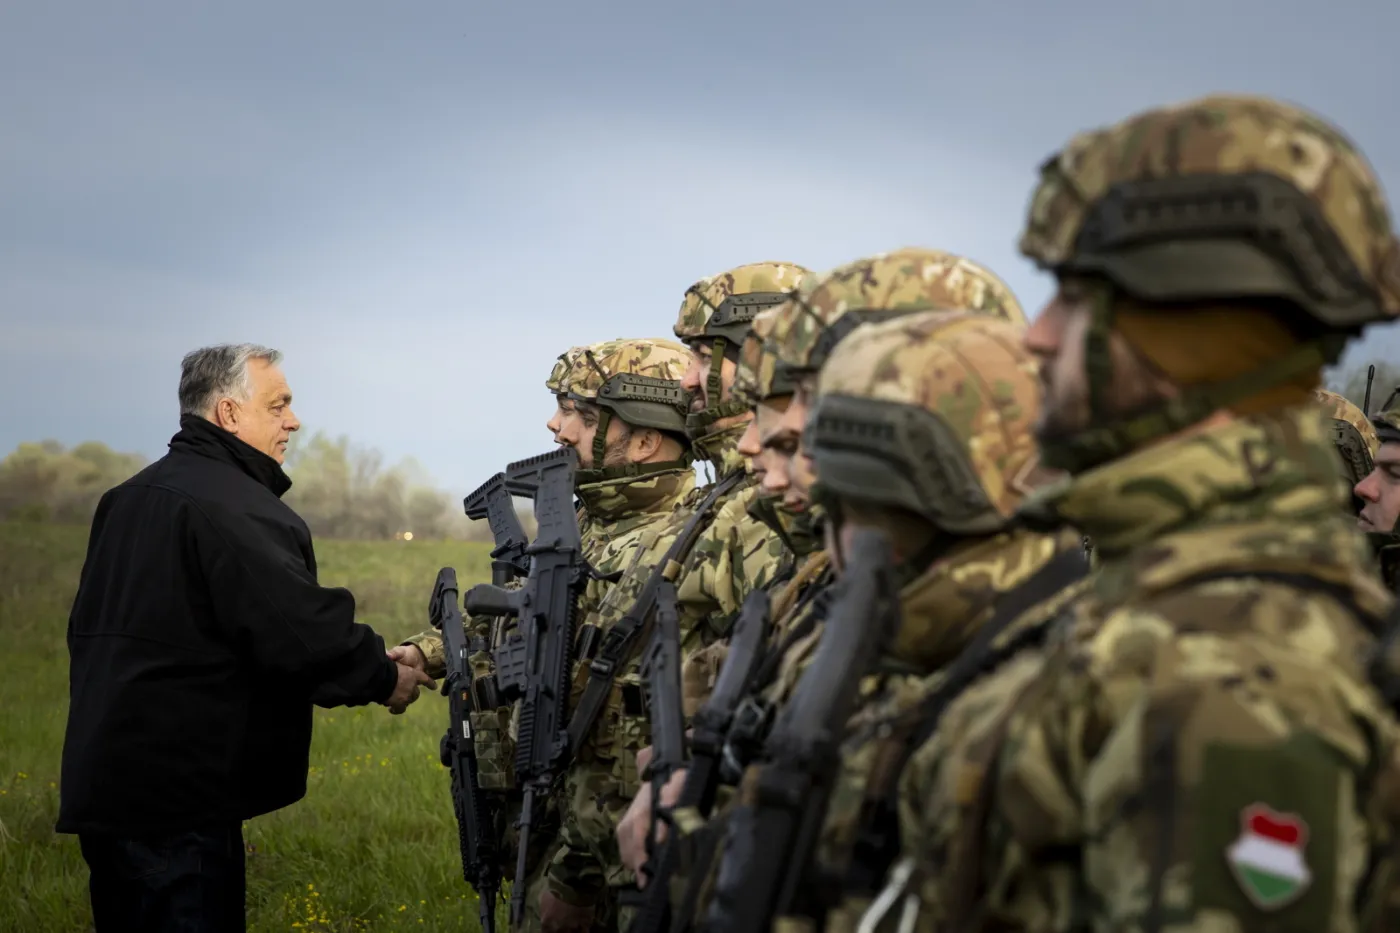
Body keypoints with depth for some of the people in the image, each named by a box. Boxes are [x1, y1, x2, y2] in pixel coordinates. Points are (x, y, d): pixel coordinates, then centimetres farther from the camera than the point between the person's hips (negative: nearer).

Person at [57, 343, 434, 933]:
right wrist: (382, 678, -6)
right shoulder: (235, 505, -16)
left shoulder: (128, 500, 16)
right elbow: (303, 634, -22)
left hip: (103, 781, 10)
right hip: (176, 796, -10)